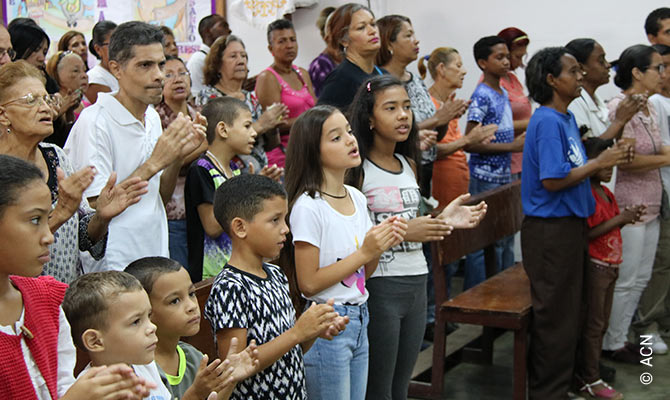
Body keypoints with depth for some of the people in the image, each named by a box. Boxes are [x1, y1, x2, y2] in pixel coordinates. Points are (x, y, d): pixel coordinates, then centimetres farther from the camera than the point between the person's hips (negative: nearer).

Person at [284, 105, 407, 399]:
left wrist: (381, 245, -6)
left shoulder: (358, 199, 7)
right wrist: (364, 253, -19)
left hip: (359, 320, 8)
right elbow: (308, 283, -18)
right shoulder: (308, 207, -16)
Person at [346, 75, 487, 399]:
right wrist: (401, 232, -20)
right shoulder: (357, 170, -11)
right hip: (379, 285, -7)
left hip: (416, 281, 7)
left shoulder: (409, 164, 11)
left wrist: (442, 221, 2)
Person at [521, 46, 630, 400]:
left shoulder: (567, 118, 13)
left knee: (568, 313, 17)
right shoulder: (548, 121, -17)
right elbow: (552, 180, -23)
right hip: (550, 228, -10)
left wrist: (609, 156, 6)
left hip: (569, 224, 10)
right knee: (555, 316, -1)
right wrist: (599, 163, -16)